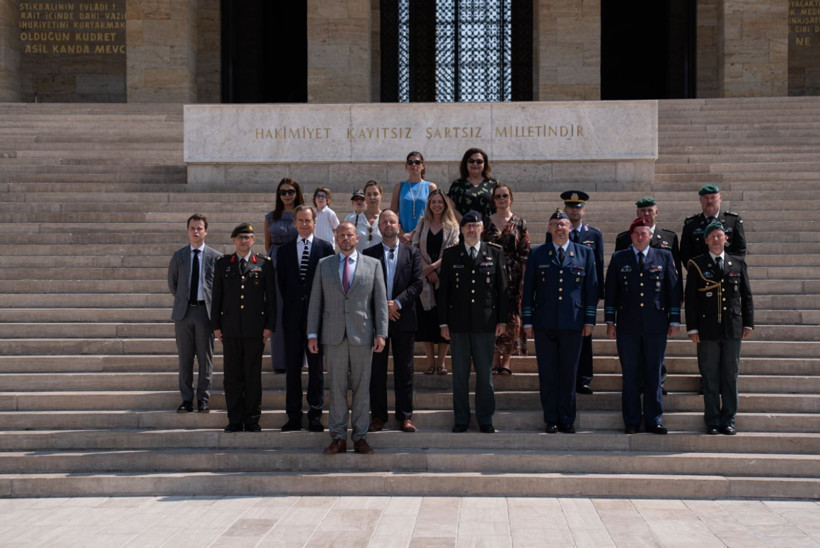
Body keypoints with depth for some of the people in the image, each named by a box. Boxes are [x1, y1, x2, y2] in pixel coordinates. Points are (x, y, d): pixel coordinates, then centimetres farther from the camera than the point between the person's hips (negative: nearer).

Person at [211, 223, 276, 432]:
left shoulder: (264, 263, 4)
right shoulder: (222, 263, 9)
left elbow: (271, 297, 4)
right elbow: (217, 295, 10)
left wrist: (269, 325, -3)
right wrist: (216, 325, 4)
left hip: (255, 327, -1)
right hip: (230, 328, 2)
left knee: (253, 375, 2)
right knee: (232, 375, 4)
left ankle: (252, 419, 11)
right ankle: (235, 420, 10)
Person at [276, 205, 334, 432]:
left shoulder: (325, 248, 2)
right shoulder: (284, 250, 10)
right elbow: (281, 281, 12)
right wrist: (290, 304, 7)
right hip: (293, 315, 2)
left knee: (315, 366, 3)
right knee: (292, 366, 4)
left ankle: (315, 414, 10)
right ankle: (294, 416, 9)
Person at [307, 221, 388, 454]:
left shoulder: (373, 265, 7)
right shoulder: (324, 265, 10)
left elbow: (380, 302, 4)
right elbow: (315, 301, 9)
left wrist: (381, 334, -3)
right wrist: (312, 334, 2)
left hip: (362, 335, -1)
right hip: (334, 335, 1)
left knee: (361, 387, 3)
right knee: (336, 387, 2)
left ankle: (360, 437, 11)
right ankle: (338, 437, 8)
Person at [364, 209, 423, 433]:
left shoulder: (412, 253, 8)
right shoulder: (369, 254, 6)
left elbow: (417, 284, 0)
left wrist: (397, 303, -12)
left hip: (403, 318, 0)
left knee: (404, 370, 4)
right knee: (377, 370, 3)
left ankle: (405, 416, 10)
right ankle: (378, 416, 11)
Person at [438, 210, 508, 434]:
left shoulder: (495, 253, 5)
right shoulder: (450, 254, 6)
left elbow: (502, 288, 5)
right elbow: (443, 290, 5)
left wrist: (502, 320, 0)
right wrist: (443, 322, 0)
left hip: (485, 322, 0)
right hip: (458, 322, 1)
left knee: (485, 373, 4)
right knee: (459, 374, 5)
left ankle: (485, 419, 13)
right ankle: (461, 419, 13)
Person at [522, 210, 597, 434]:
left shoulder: (585, 253, 8)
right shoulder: (537, 254, 7)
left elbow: (591, 288, 7)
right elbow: (528, 289, 7)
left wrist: (590, 320, 1)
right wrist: (527, 321, 1)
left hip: (573, 323, 0)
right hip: (544, 324, 0)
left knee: (569, 374, 4)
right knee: (547, 374, 3)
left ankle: (567, 420, 12)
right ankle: (551, 420, 11)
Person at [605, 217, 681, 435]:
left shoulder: (664, 257, 8)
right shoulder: (618, 259, 8)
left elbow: (674, 289, 7)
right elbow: (610, 291, 9)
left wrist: (674, 320, 3)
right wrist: (610, 321, 4)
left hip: (656, 326, 0)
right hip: (628, 327, 0)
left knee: (653, 375, 3)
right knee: (630, 376, 3)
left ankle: (654, 421, 11)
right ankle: (631, 422, 10)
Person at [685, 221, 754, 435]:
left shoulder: (738, 263, 9)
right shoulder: (697, 265, 3)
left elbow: (747, 296, 10)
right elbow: (691, 299, 1)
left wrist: (748, 323, 4)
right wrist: (692, 327, -5)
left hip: (733, 328, 2)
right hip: (707, 329, -2)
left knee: (730, 375, 5)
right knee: (709, 377, 2)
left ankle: (728, 420, 12)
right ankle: (712, 421, 9)